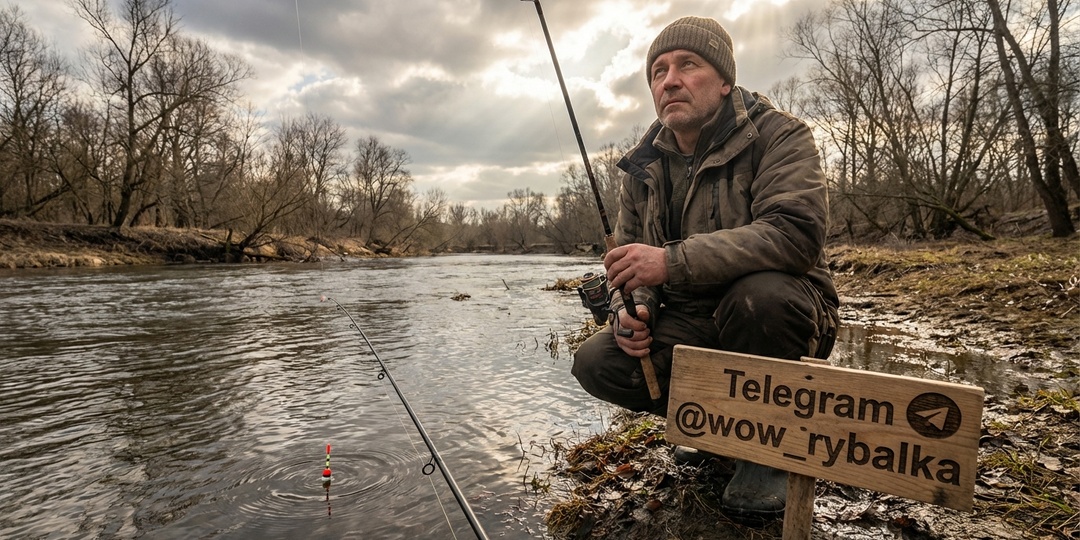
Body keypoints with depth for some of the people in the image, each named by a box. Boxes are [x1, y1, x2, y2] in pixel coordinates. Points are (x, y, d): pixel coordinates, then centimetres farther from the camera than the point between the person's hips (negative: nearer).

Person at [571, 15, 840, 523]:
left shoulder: (777, 134, -11)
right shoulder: (644, 166, 5)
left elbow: (796, 232, -29)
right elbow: (631, 262, 10)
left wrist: (672, 261, -36)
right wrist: (632, 310, -13)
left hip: (776, 314, -4)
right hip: (688, 325, 5)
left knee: (761, 293, -38)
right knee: (596, 363, -14)